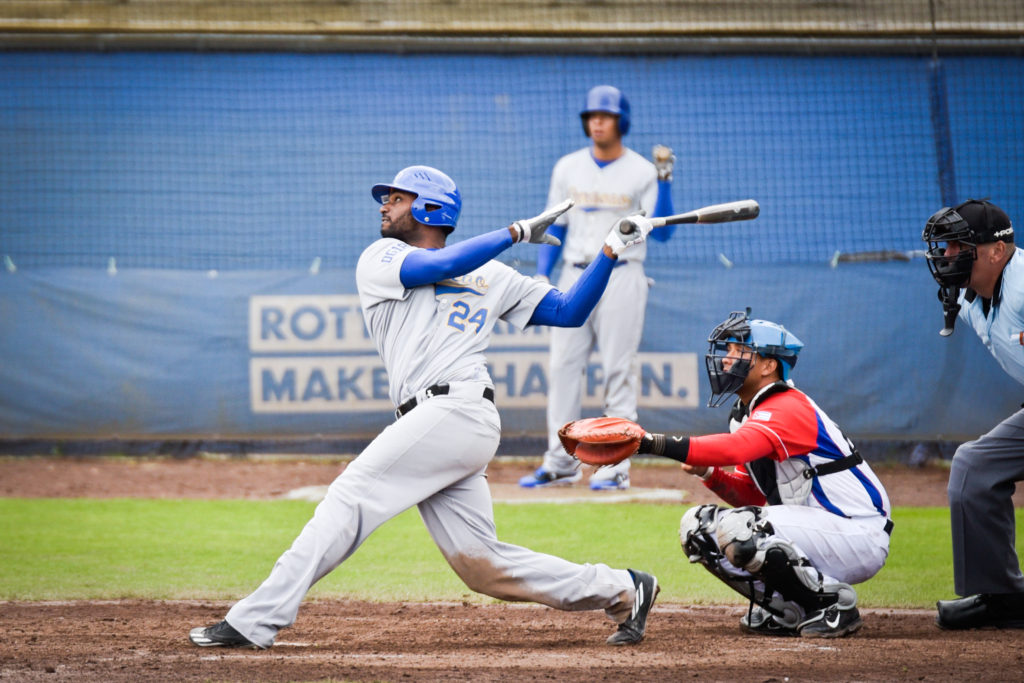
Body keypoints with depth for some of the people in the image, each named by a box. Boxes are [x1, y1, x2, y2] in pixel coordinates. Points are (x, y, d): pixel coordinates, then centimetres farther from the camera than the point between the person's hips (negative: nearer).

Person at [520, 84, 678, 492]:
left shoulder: (642, 172, -1)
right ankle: (560, 463, 6)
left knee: (619, 372, -5)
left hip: (621, 278, -4)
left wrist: (664, 182, -19)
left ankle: (616, 467, -2)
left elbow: (661, 232, -9)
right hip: (575, 278, 4)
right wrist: (542, 275, 4)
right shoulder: (567, 168, 10)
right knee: (563, 367, 0)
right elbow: (555, 227, 14)